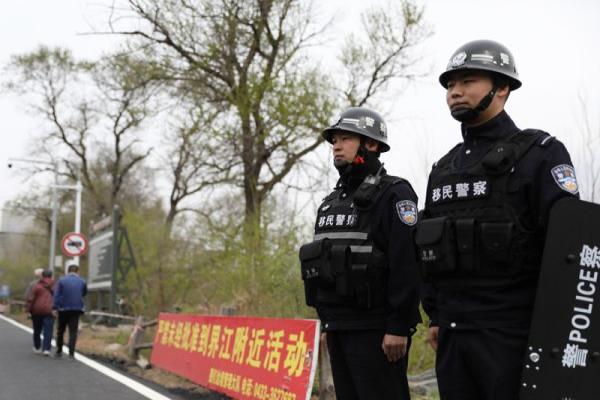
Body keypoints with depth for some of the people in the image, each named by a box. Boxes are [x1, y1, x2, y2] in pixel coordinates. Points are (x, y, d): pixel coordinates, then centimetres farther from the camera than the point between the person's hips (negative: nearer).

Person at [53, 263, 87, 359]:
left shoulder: (61, 280, -4)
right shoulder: (82, 282, 1)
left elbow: (56, 295, -9)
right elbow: (84, 293, 16)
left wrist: (55, 308, -9)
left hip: (63, 309, 0)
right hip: (76, 309, 0)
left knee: (60, 330, 15)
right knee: (73, 331, 1)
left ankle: (59, 351, 20)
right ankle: (71, 353, -7)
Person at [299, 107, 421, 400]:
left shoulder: (394, 194, -7)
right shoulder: (331, 202, 18)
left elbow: (406, 265, -16)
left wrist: (398, 327, -21)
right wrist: (327, 321, 18)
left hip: (375, 329, -8)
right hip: (339, 328, 8)